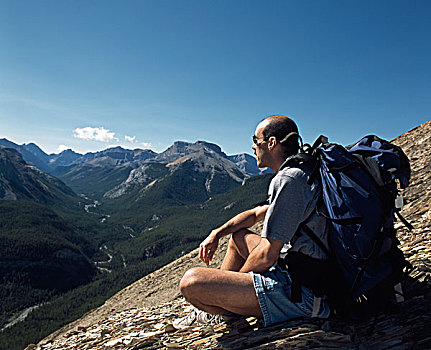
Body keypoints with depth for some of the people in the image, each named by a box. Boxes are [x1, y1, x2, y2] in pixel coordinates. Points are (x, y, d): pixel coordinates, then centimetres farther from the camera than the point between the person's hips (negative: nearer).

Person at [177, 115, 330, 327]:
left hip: (303, 295, -11)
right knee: (239, 235, 27)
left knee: (191, 282, -20)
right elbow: (256, 214, 23)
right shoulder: (304, 173, 15)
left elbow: (268, 255, -20)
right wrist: (216, 234, 12)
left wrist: (235, 281, -2)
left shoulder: (289, 179, -20)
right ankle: (210, 309, 30)